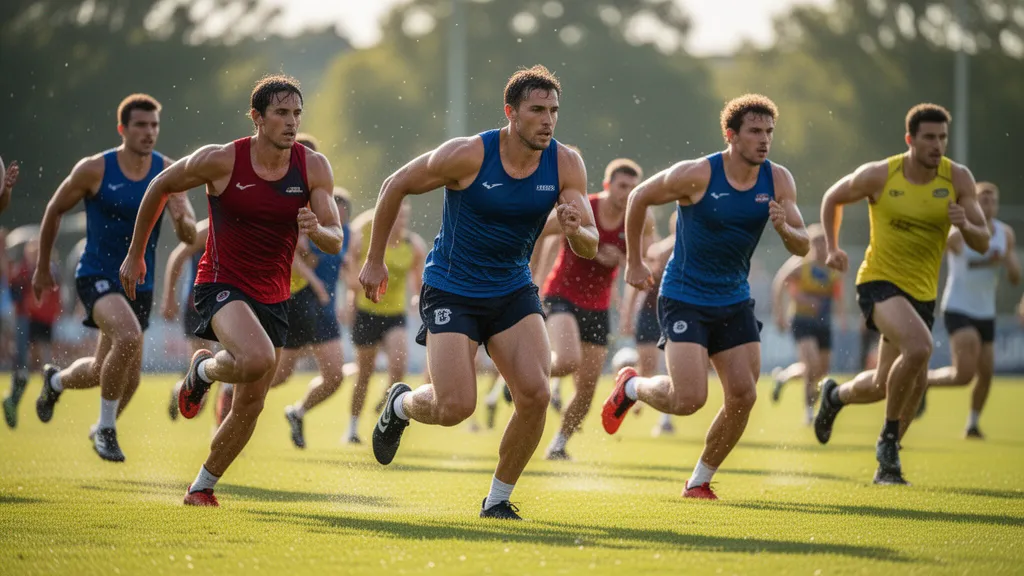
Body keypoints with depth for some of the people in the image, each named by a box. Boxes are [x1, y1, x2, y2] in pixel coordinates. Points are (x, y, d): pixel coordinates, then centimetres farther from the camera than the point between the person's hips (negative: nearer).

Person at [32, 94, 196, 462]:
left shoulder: (168, 173, -6)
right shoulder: (94, 170, -13)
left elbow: (190, 237, -9)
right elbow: (54, 211, 2)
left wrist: (182, 219, -33)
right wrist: (43, 268, 8)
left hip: (139, 282, 4)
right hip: (97, 275, -4)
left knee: (104, 372, 14)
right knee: (129, 336, -32)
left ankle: (56, 381, 50)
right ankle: (106, 429, -14)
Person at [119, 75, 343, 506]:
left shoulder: (314, 168, -6)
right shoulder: (221, 161, -14)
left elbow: (335, 242, -7)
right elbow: (160, 187, 2)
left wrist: (316, 230, -32)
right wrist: (135, 254, 7)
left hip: (273, 297, 4)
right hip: (221, 284, -4)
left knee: (250, 407, 8)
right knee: (258, 358, -34)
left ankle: (202, 487, 28)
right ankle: (202, 371, 0)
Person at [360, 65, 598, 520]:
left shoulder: (566, 165, -9)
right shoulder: (468, 155, -19)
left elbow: (590, 249, -10)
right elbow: (396, 186, -6)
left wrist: (576, 230, -34)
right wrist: (375, 259, 0)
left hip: (513, 292, 4)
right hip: (451, 290, -4)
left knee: (535, 395, -15)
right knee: (455, 407, -14)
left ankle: (498, 499, 6)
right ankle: (400, 405, 24)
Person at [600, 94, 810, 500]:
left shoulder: (778, 181, -4)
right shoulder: (697, 175, -17)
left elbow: (802, 247, -3)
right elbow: (639, 198, -2)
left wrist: (784, 228, -27)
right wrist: (634, 263, 2)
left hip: (734, 301, 5)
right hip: (684, 298, -5)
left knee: (743, 397, -4)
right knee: (689, 399, -16)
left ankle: (700, 481, 15)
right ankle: (631, 386, 17)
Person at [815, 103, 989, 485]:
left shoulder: (958, 179, -7)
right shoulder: (879, 175, -11)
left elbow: (982, 244, -7)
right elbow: (833, 199, 8)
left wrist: (965, 225, -27)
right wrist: (832, 247, 2)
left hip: (921, 293, 5)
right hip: (879, 282, -4)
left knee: (882, 386, 12)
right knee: (919, 347, -31)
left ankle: (835, 395, 47)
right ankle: (889, 440, -12)